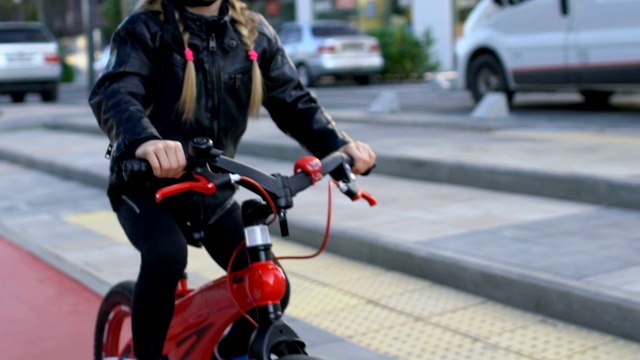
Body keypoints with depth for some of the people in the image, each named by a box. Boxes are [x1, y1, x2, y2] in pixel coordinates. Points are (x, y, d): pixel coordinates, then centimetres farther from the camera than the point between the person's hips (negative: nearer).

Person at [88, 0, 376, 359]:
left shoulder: (255, 32, -2)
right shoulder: (147, 29, -14)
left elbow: (293, 100, -4)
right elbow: (114, 94, -30)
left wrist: (340, 144, -23)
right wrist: (145, 141, -53)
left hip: (215, 192, 4)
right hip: (147, 188, -4)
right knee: (166, 255, -34)